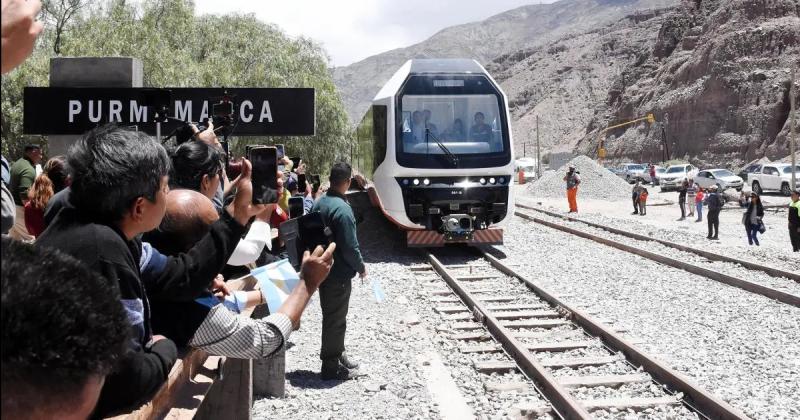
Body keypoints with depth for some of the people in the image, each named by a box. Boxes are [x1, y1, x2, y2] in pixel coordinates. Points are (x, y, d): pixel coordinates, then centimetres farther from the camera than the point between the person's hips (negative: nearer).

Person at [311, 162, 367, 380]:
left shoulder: (319, 203, 4)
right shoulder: (342, 209, -23)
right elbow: (350, 247, -23)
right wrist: (361, 267, -6)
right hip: (338, 274, -9)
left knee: (331, 316, 20)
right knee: (336, 319, 2)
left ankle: (337, 356, 34)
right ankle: (331, 366, 11)